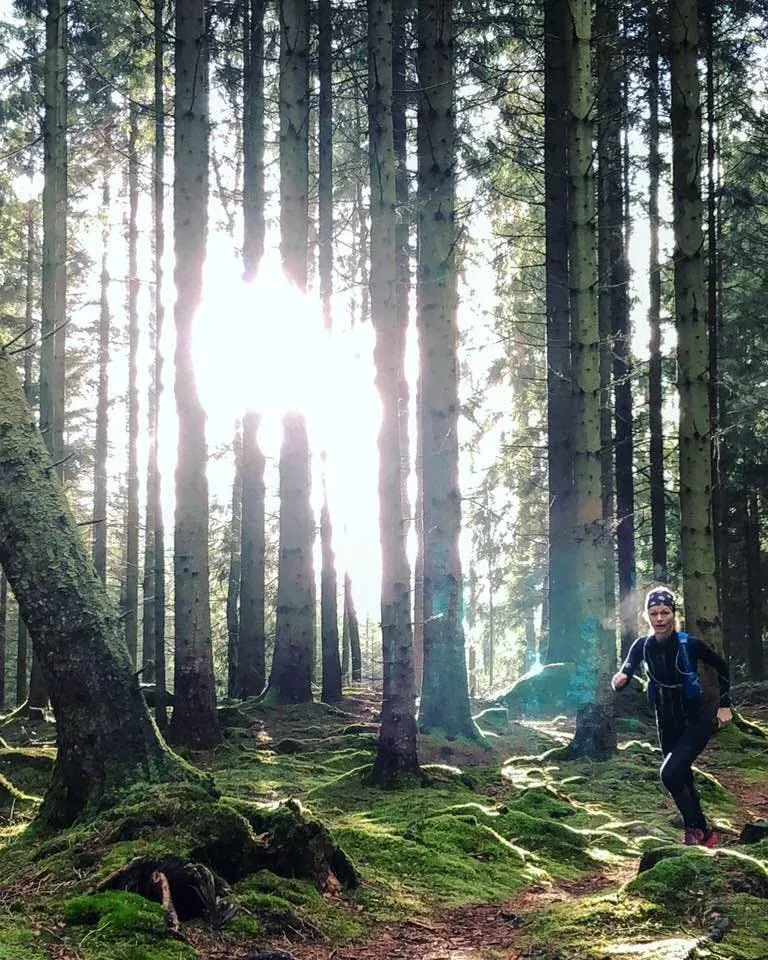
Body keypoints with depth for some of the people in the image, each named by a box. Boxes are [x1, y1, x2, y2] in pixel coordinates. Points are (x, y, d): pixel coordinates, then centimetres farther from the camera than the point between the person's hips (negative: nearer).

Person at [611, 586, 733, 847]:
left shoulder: (690, 644, -18)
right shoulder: (642, 646, -9)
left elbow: (722, 667, -2)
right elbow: (622, 679, -11)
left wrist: (724, 705, -3)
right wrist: (619, 680, -34)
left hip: (697, 720, -4)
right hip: (667, 724, 5)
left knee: (671, 773, -21)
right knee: (682, 779, 12)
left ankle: (694, 829, -4)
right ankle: (705, 834, 31)